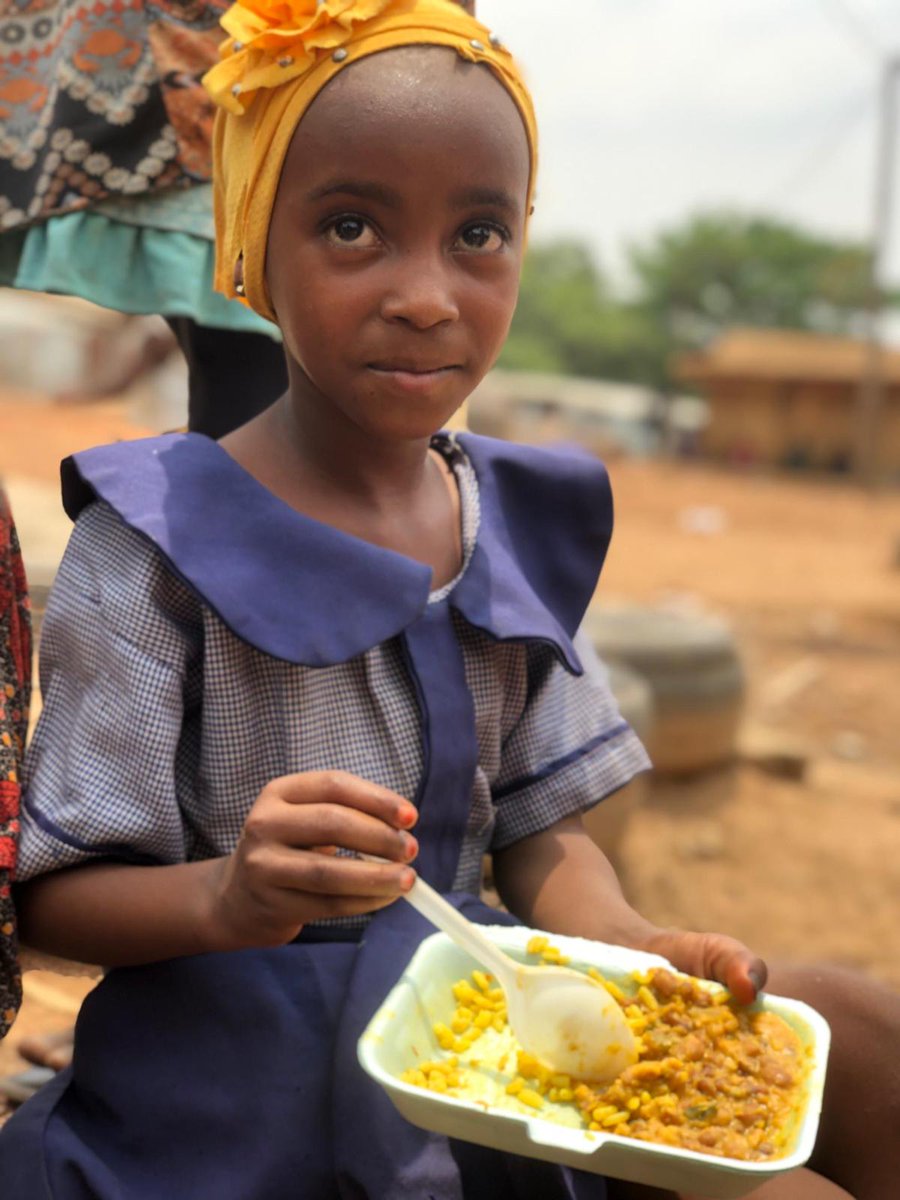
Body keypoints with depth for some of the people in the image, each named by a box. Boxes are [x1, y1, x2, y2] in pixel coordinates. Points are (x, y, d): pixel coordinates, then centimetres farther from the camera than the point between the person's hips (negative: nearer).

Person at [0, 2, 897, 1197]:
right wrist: (230, 899, -33)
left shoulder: (516, 525, 3)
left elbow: (536, 825, 6)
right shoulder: (158, 544, -15)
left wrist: (630, 945, -15)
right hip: (259, 1080, -6)